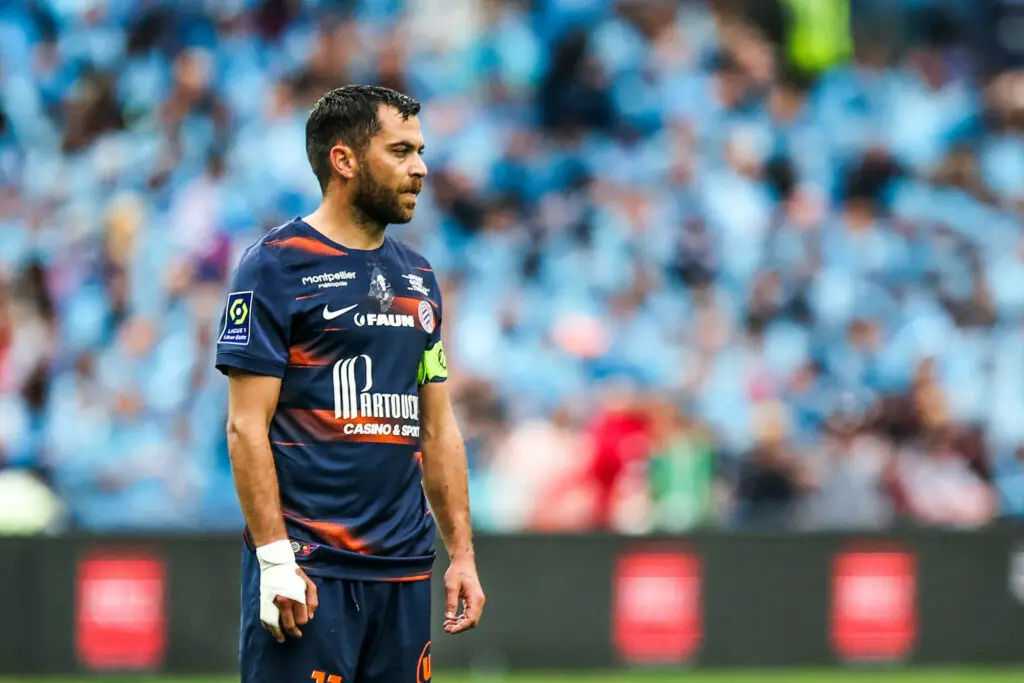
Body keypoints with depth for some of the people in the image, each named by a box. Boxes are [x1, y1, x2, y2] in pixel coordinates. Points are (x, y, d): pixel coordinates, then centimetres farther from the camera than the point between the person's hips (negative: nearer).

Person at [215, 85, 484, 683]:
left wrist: (462, 552, 12)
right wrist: (275, 559, -17)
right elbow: (247, 426, -10)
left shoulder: (417, 277, 17)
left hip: (403, 566, 7)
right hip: (309, 566, -7)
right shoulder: (276, 266, -5)